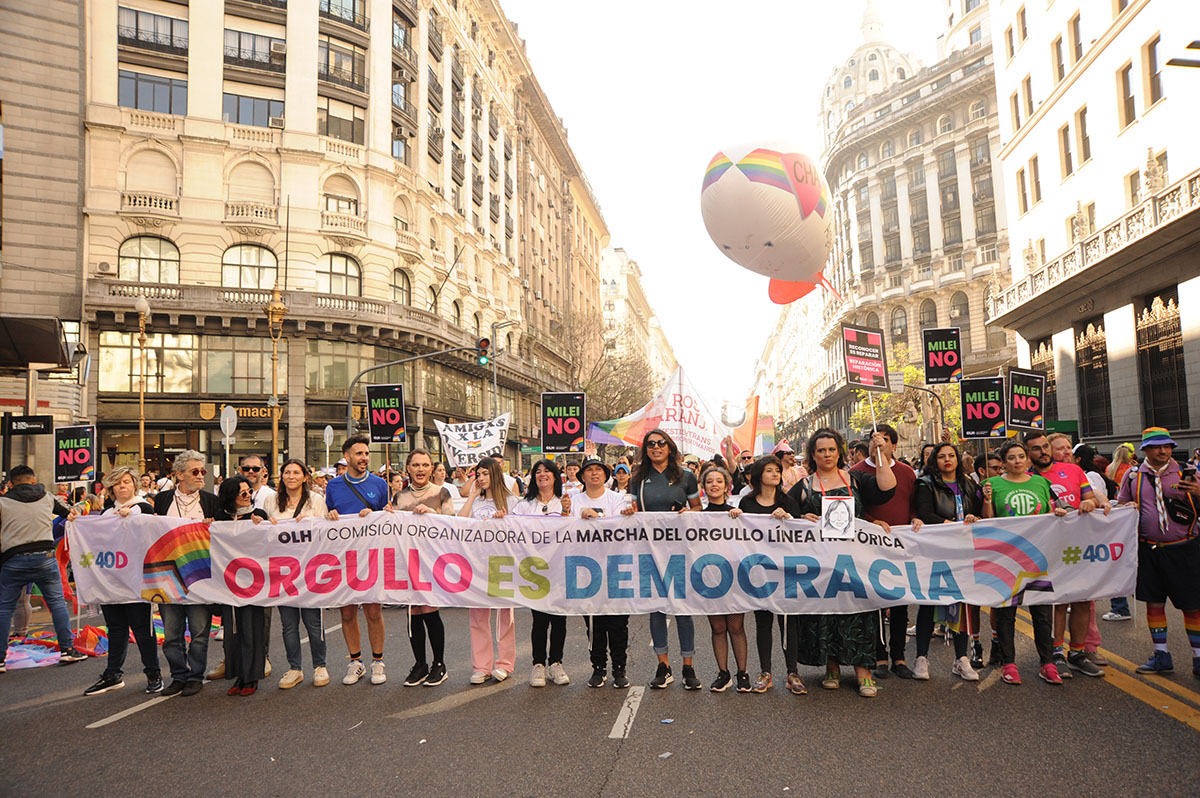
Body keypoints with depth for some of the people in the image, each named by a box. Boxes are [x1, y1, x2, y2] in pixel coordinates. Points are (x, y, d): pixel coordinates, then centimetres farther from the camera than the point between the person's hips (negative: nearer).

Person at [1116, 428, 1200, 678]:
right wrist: (1127, 508, -8)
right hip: (1148, 549, 1)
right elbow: (1120, 505, 14)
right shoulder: (1132, 475, 6)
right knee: (1154, 602, 8)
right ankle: (1161, 656, 20)